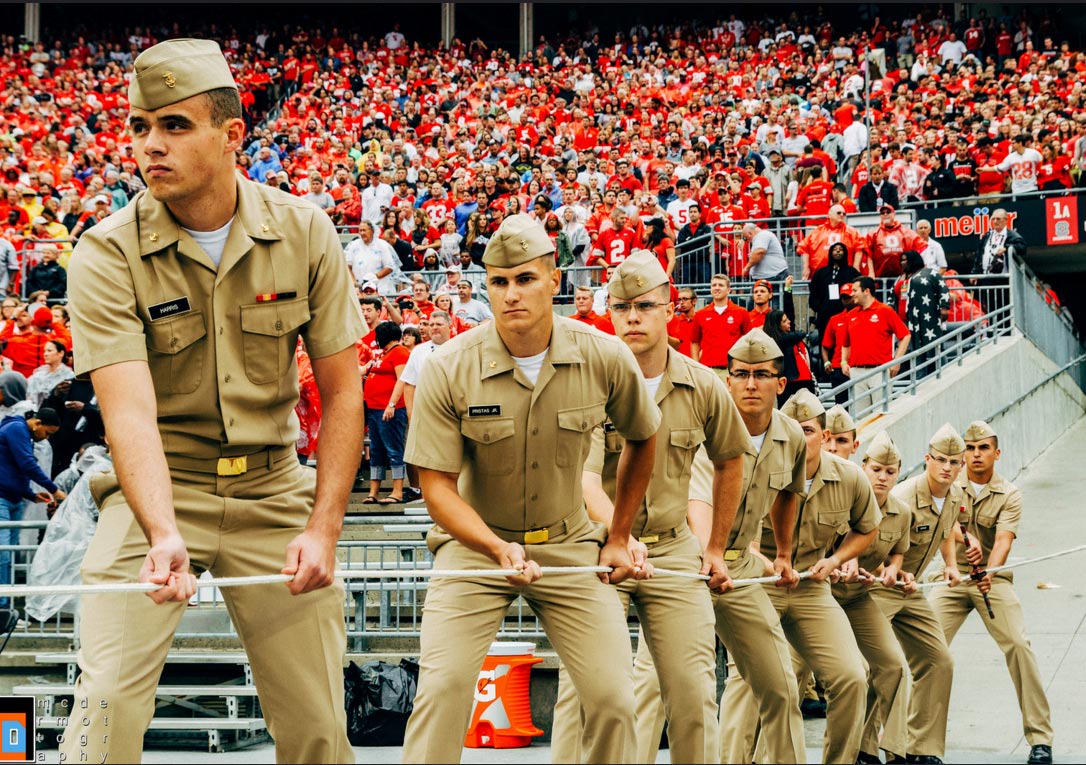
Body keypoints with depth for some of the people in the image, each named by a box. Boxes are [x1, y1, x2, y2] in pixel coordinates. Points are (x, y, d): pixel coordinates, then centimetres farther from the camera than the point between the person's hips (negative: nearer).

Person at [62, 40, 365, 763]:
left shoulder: (304, 232, -6)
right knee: (108, 698, -19)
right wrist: (163, 536, -40)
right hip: (156, 492, -2)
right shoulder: (108, 253, -14)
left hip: (272, 490, 2)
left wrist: (323, 528, -11)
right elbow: (130, 411, -25)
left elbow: (341, 391, -1)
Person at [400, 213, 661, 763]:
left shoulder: (606, 358, -9)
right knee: (442, 685, -18)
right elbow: (437, 486, -12)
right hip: (476, 539, -2)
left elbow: (642, 439, 11)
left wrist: (618, 537, 14)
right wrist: (500, 550, -28)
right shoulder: (449, 370, -15)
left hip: (570, 543, 2)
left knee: (613, 697, -7)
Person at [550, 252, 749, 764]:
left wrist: (716, 547, 19)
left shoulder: (703, 388, 1)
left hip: (674, 547, 3)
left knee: (694, 691, -1)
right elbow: (585, 477, -24)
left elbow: (730, 461, 20)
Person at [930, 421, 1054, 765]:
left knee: (1018, 646, -16)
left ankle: (1040, 737, -9)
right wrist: (966, 539, -37)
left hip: (994, 578, -1)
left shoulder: (1009, 495, -3)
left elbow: (1003, 540, -17)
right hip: (952, 577, 1)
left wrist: (990, 573, -36)